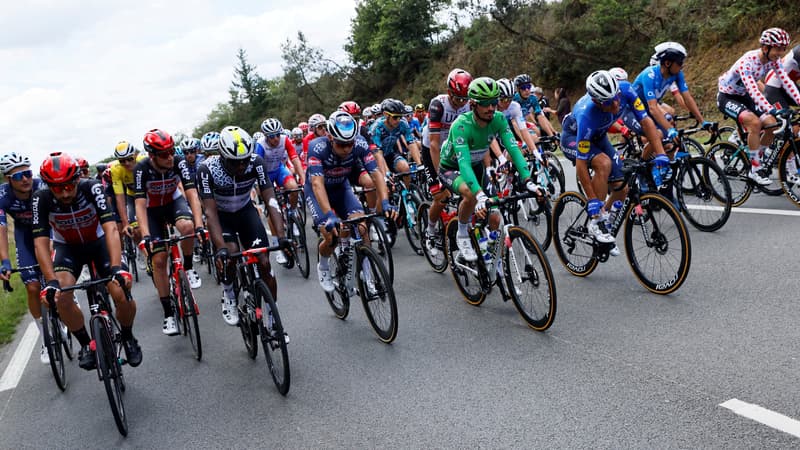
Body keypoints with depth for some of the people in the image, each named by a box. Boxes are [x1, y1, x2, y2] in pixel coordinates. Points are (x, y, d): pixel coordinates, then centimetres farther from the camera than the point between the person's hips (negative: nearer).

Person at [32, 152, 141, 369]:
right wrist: (51, 281, -40)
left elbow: (110, 228, -38)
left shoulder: (92, 188, -30)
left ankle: (127, 337, 10)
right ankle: (86, 344, -1)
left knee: (122, 293, -20)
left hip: (99, 241, -1)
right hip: (67, 247, 1)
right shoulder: (42, 199, -26)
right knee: (61, 296, -25)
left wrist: (116, 268, -50)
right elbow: (41, 242, -28)